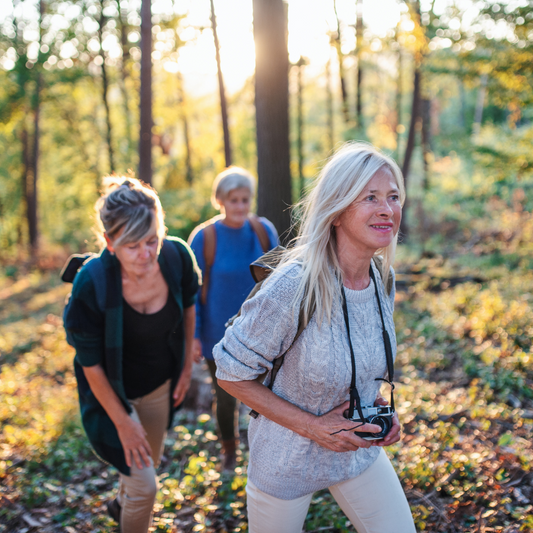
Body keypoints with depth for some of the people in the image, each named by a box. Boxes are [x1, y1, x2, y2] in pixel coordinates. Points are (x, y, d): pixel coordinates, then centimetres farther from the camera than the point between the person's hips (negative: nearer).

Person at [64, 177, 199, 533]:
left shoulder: (177, 256, -23)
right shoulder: (91, 285, -33)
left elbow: (188, 305, 0)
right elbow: (90, 363, -21)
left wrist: (187, 366, 6)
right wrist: (122, 422, -14)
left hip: (160, 383, 5)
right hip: (113, 392, -5)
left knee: (150, 461, 27)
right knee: (144, 484, -2)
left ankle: (121, 504, 60)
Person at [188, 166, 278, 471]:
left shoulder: (264, 231, -7)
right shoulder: (204, 238, -13)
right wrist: (194, 335, -6)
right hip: (220, 334, -1)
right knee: (226, 397, 14)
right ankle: (229, 454, 38)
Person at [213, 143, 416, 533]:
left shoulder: (383, 278, -8)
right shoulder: (293, 287, -29)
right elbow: (231, 373, -19)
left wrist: (378, 405, -6)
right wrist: (311, 426, -21)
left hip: (360, 449, 5)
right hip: (288, 460, -5)